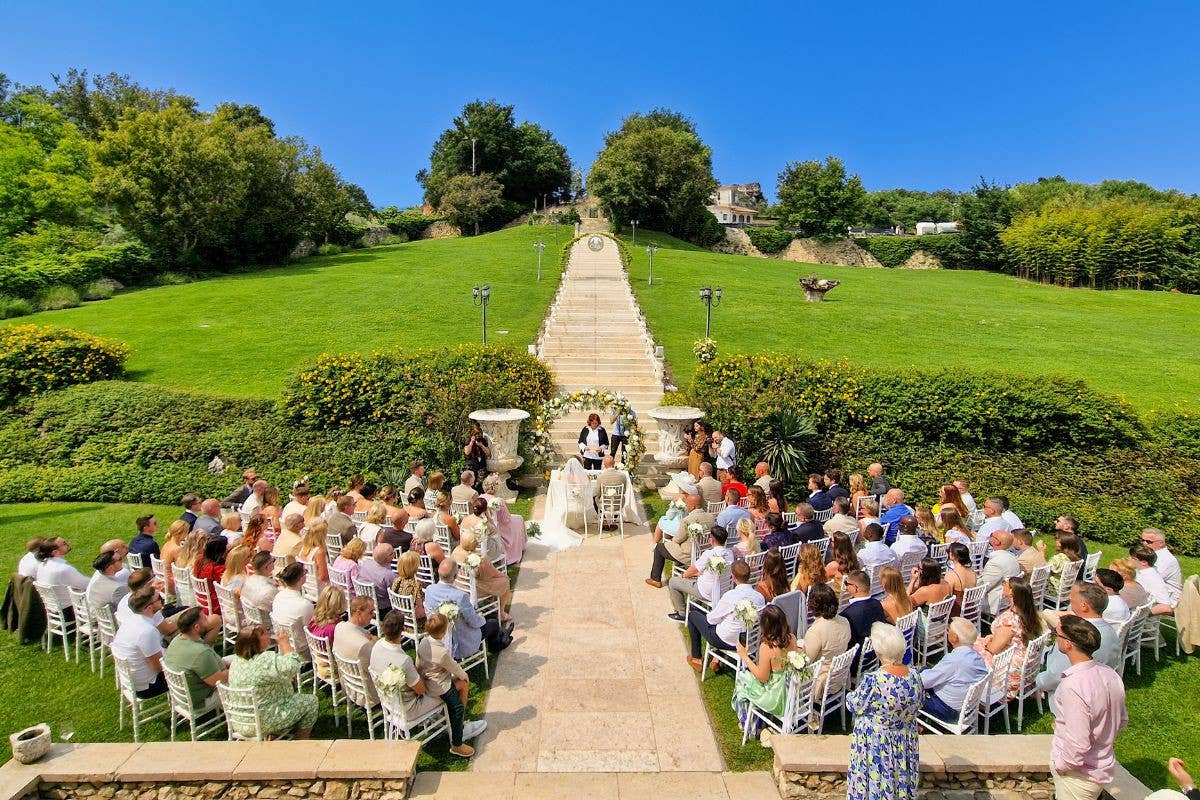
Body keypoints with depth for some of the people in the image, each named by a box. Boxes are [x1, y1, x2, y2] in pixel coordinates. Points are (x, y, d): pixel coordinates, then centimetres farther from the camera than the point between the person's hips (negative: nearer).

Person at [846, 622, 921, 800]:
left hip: (875, 745, -5)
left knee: (876, 783, 14)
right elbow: (920, 703, 5)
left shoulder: (873, 680, -30)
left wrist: (850, 695, 6)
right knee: (901, 778, 22)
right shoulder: (914, 676, -14)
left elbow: (853, 705, -15)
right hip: (905, 744, 5)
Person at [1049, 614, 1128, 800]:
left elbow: (1078, 746, -30)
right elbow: (1122, 720, 8)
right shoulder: (1109, 673, -7)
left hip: (1079, 776, -7)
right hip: (1104, 767, 7)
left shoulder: (1072, 687, -33)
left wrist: (1060, 765, -13)